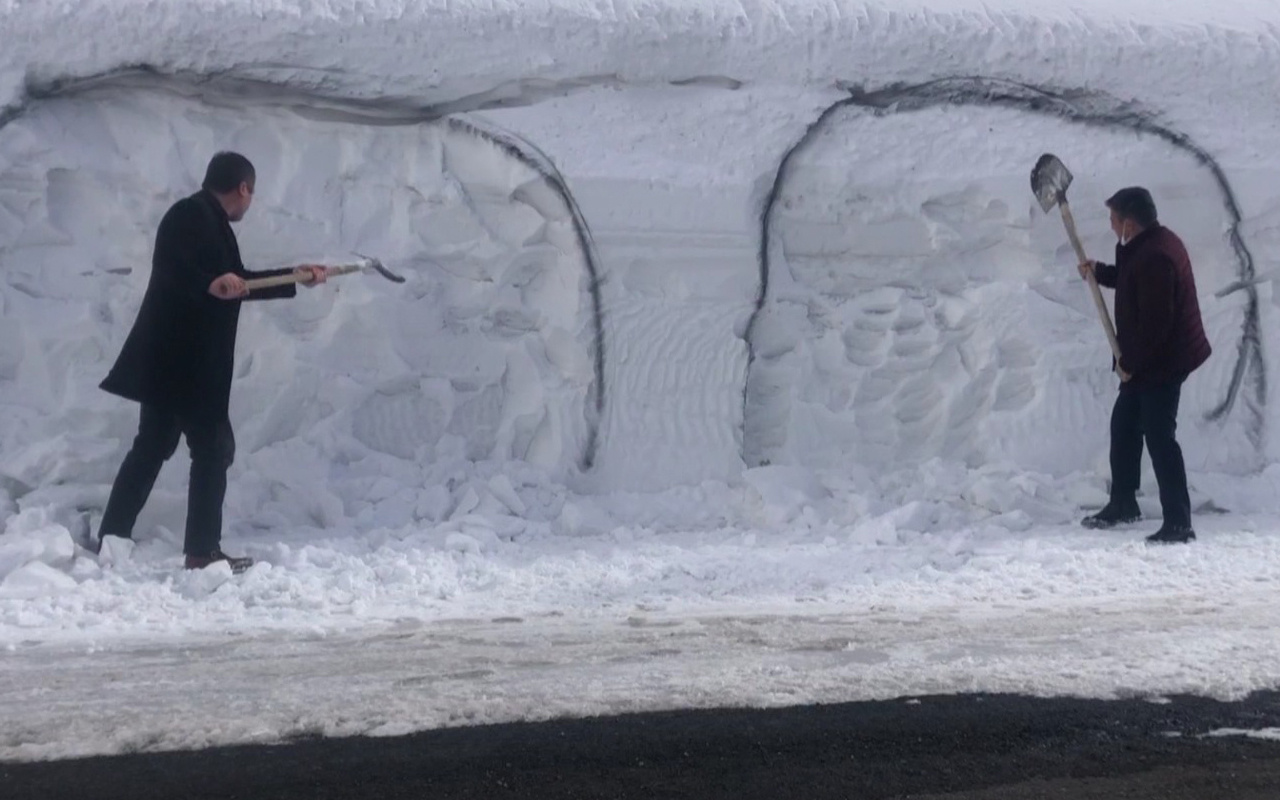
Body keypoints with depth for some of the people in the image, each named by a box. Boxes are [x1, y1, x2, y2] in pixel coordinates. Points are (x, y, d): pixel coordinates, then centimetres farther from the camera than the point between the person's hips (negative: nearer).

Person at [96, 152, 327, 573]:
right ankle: (203, 551, 3)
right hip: (180, 360, -10)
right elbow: (172, 269, -29)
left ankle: (111, 543, 18)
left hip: (173, 359, 10)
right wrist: (210, 284, -43)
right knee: (214, 447, -3)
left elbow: (237, 281, 25)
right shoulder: (191, 214, -13)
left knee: (152, 447, 13)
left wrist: (295, 277, 30)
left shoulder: (207, 221, 17)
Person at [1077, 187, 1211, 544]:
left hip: (1162, 362, -11)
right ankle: (1122, 504, 33)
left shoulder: (1154, 256, -26)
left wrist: (1129, 362, -17)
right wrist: (1099, 271, 11)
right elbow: (1131, 279, 27)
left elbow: (1154, 322, -27)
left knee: (1159, 437, -7)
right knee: (1123, 425, 19)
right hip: (1149, 359, 11)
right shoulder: (1150, 243, 8)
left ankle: (1178, 523, -1)